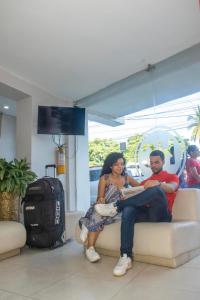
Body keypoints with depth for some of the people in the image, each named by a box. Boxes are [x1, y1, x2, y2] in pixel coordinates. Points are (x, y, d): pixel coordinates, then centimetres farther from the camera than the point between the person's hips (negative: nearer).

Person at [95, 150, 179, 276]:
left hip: (162, 214, -3)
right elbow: (140, 198, 16)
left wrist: (158, 183, -28)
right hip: (146, 213, 4)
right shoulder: (145, 182, 29)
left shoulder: (172, 177, 19)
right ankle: (126, 257, -36)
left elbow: (172, 188, -6)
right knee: (128, 209, -31)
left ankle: (116, 207, -27)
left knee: (156, 190, -34)